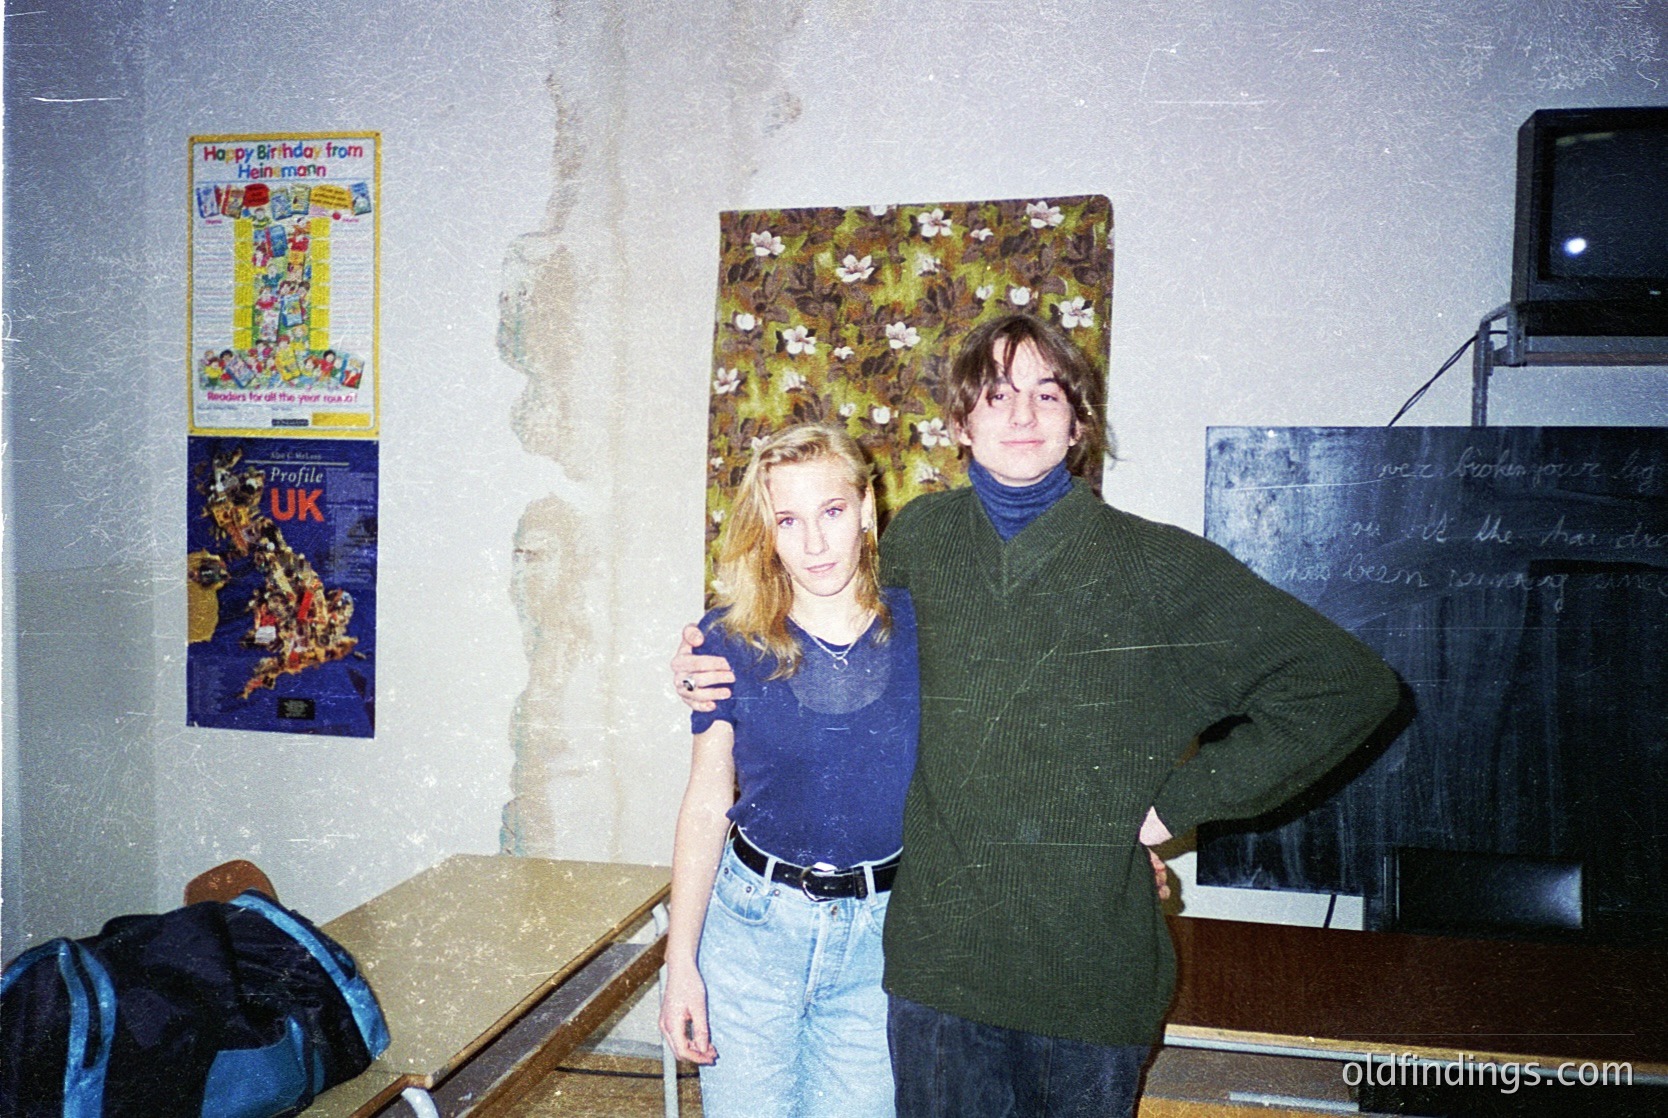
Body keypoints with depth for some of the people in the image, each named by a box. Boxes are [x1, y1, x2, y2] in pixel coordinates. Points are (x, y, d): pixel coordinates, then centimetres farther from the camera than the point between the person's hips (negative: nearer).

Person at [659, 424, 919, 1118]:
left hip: (882, 930, 0)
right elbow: (706, 804, -1)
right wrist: (681, 963, -1)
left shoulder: (918, 626, -6)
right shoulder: (732, 641, -6)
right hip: (753, 920, 0)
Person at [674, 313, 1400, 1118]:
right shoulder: (915, 539, 1)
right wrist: (726, 670, 7)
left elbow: (1352, 684, -3)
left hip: (1093, 974, -1)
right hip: (937, 962, 2)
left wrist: (1183, 800, -6)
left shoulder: (1155, 563, -7)